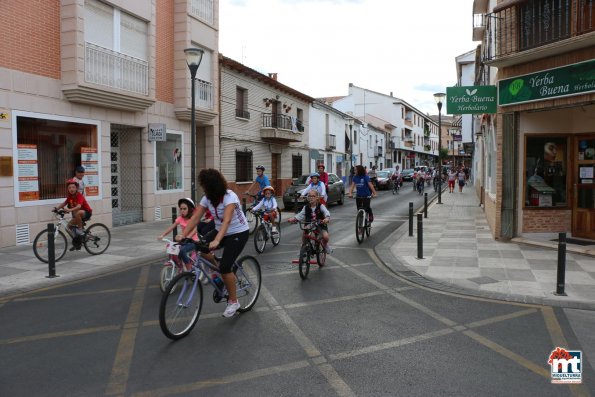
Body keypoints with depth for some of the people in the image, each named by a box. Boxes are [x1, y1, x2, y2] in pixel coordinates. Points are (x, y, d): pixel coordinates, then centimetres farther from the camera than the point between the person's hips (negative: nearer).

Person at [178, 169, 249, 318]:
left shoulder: (229, 196, -26)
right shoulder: (207, 198, -6)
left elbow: (226, 220, -39)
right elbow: (195, 218, -10)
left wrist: (217, 241, -52)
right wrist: (183, 235, -24)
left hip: (239, 233, -7)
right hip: (221, 231, 7)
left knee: (224, 267, -17)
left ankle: (233, 302, 4)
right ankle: (218, 274, 9)